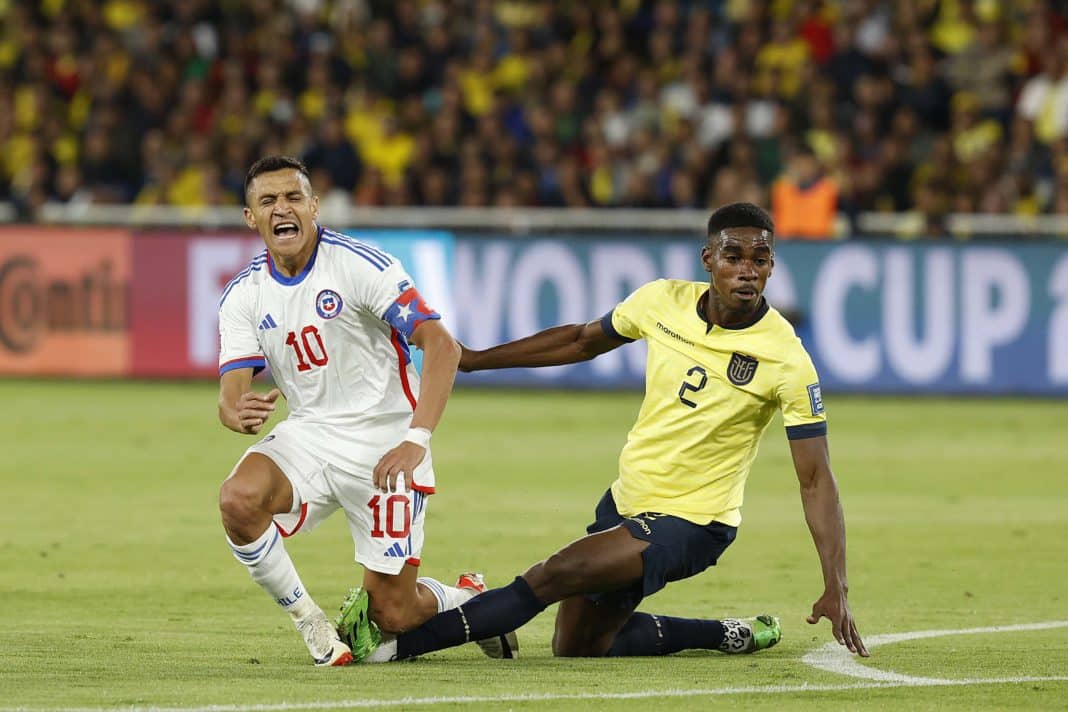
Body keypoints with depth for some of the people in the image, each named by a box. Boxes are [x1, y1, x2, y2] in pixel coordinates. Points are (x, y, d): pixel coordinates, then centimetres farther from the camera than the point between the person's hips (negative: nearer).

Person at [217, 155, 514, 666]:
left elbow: (442, 345, -20)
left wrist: (417, 440, -32)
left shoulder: (360, 265, -14)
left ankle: (467, 600, 34)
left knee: (394, 615, -3)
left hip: (384, 443, -4)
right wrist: (238, 413, -33)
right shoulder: (243, 295, 1)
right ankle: (308, 622, -6)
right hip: (307, 435, 4)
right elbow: (231, 391, -6)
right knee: (239, 499, -29)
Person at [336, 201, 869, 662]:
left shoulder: (785, 359, -19)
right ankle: (728, 636, 26)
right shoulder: (661, 301, -6)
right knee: (575, 648, 13)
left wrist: (836, 588, -24)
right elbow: (583, 340, 14)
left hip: (689, 522, -7)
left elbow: (816, 480, -16)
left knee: (554, 575, -23)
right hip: (626, 498, 7)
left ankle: (398, 641, -12)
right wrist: (475, 359, 14)